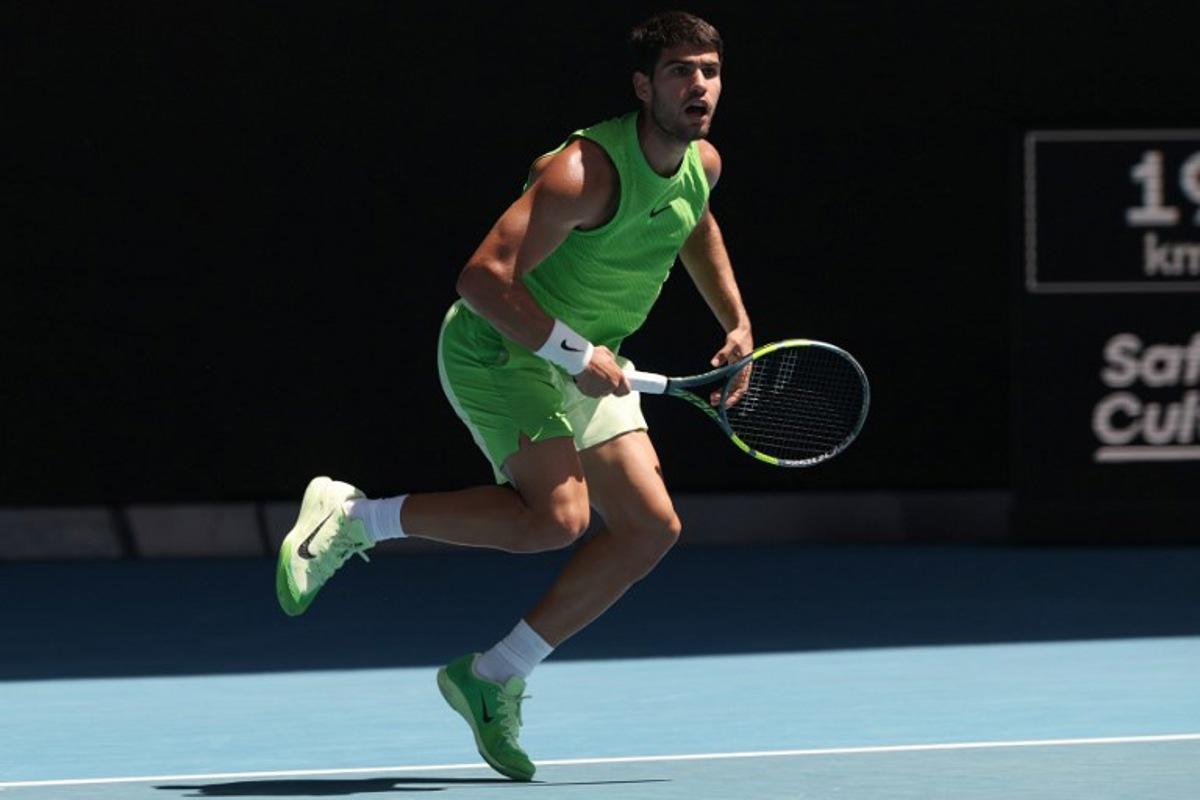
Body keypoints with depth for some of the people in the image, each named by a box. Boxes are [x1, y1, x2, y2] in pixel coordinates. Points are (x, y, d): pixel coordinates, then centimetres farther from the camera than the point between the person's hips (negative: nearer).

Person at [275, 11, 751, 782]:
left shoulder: (703, 164, 2)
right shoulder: (588, 172, -26)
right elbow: (484, 277, -31)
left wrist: (737, 323, 19)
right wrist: (574, 354, -28)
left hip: (587, 363, 9)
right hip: (500, 345, -9)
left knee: (650, 528, 0)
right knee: (555, 514, -29)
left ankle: (495, 677, 8)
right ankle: (350, 516, -15)